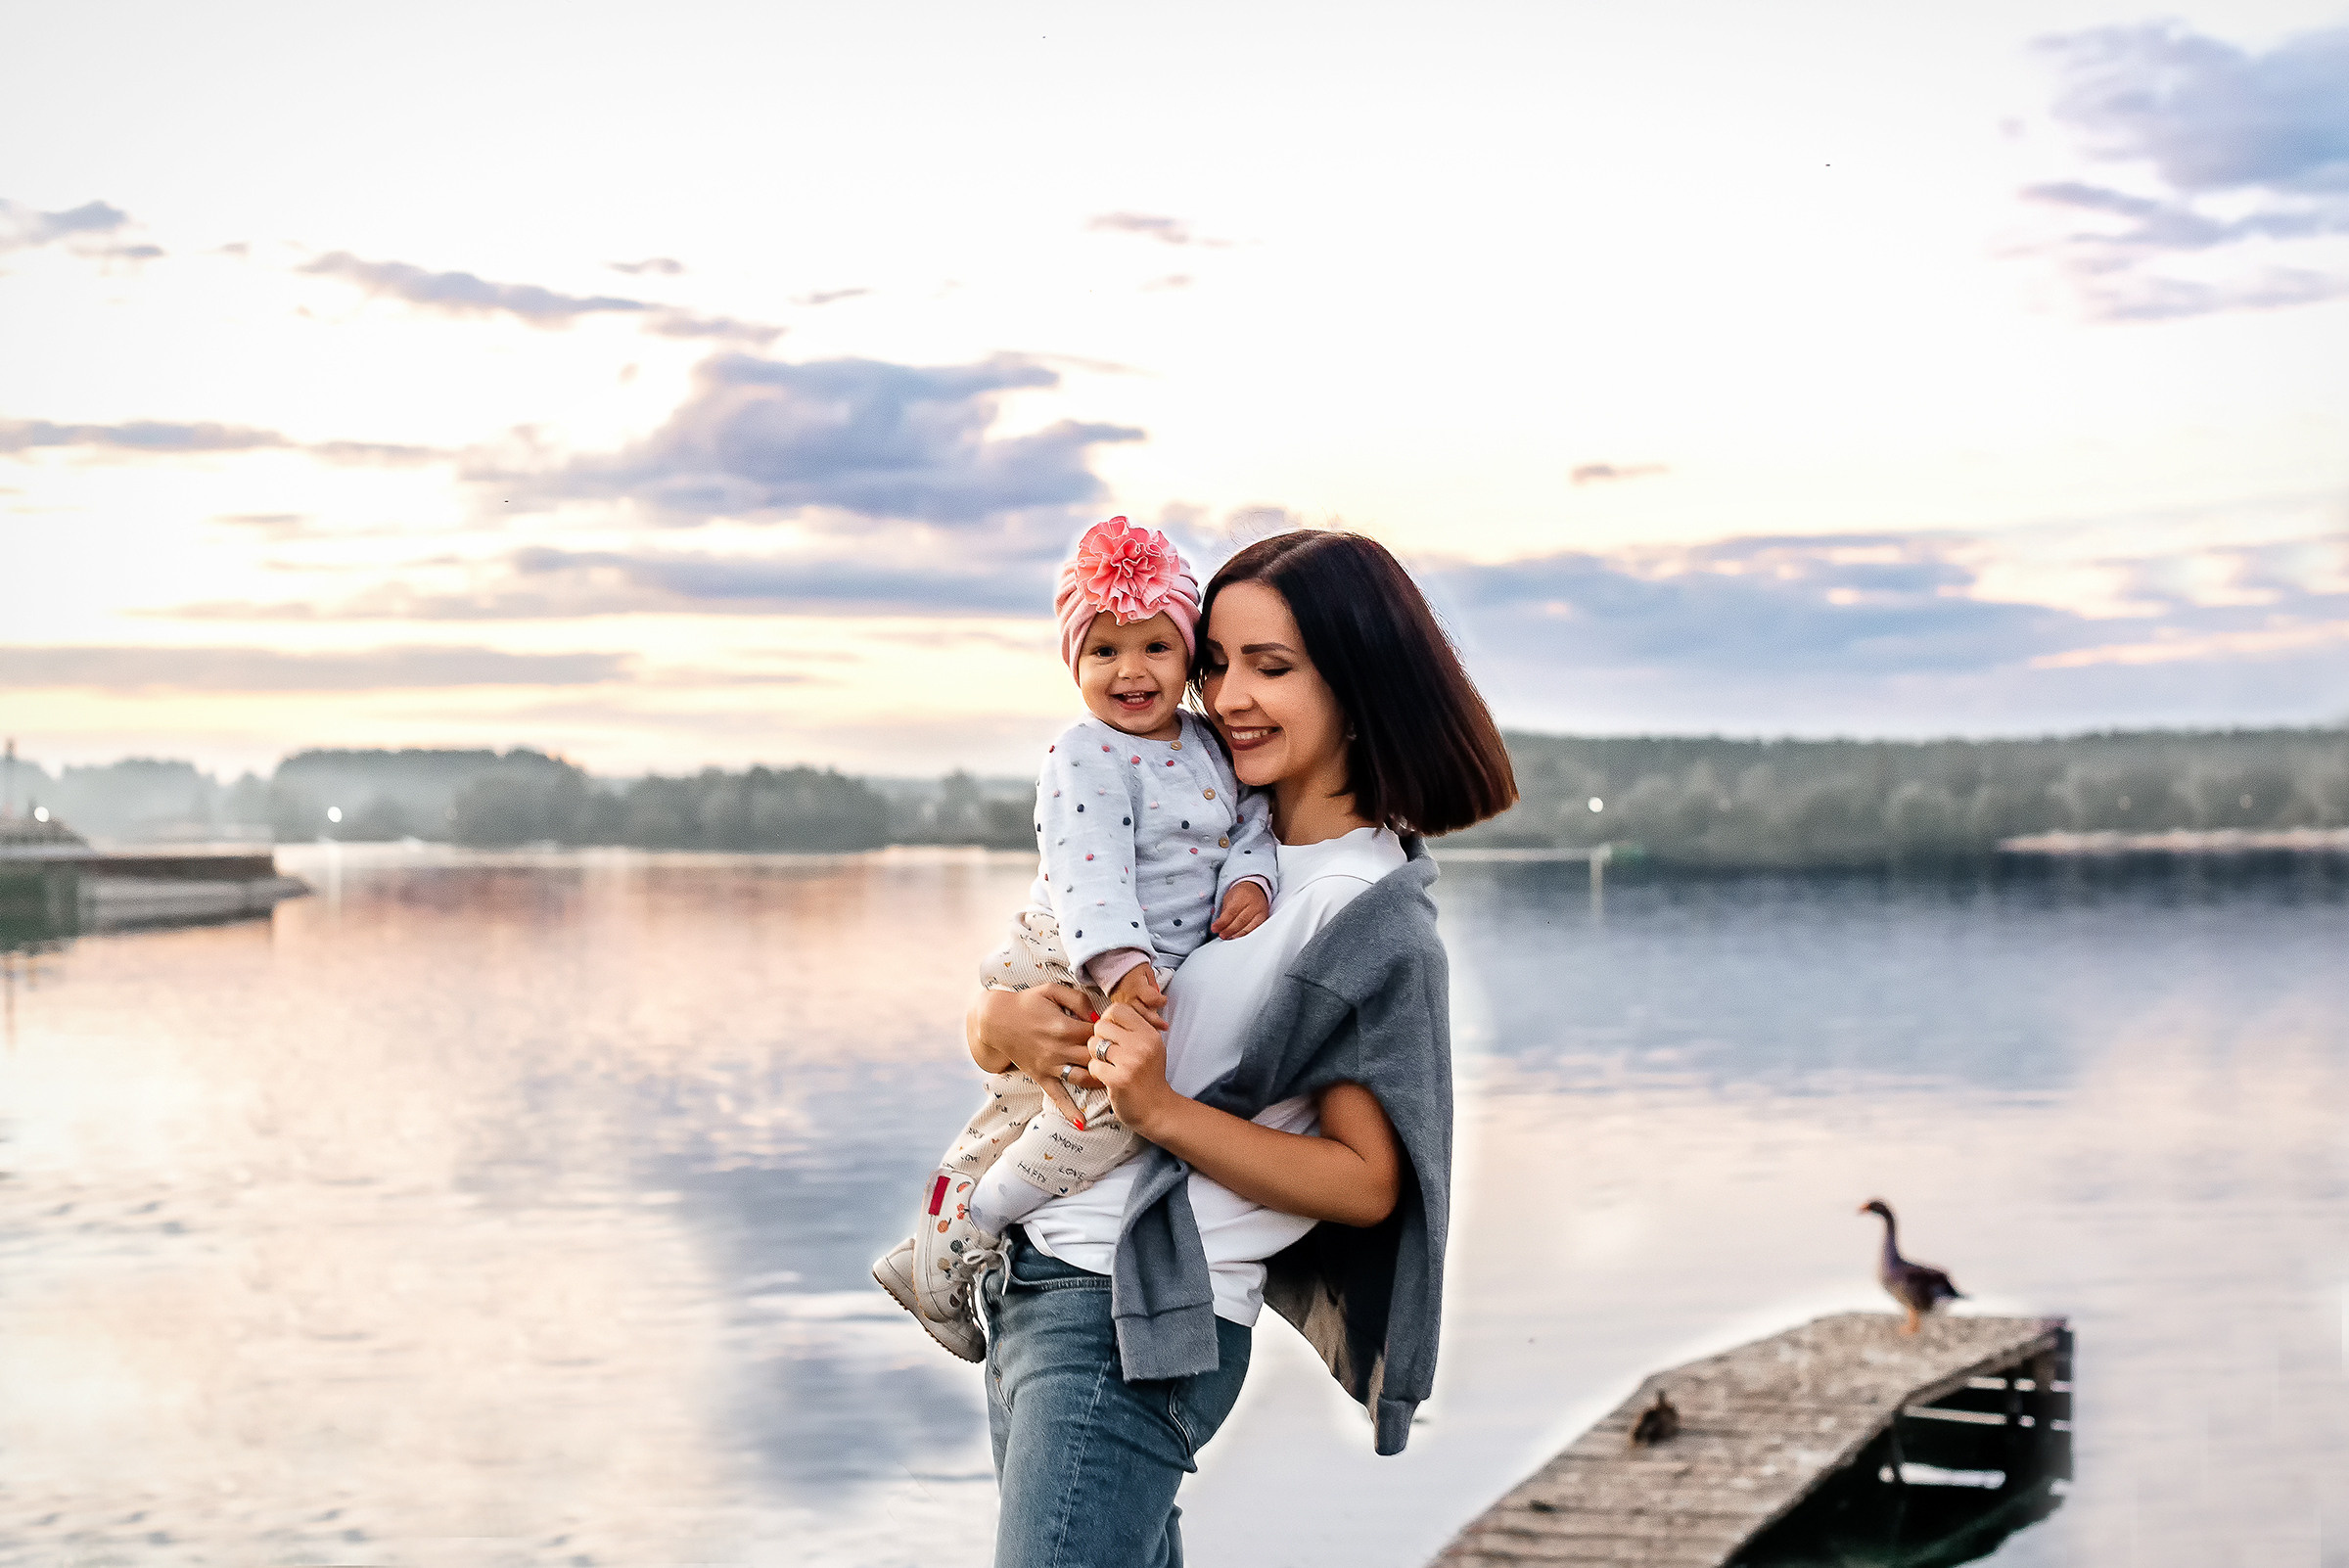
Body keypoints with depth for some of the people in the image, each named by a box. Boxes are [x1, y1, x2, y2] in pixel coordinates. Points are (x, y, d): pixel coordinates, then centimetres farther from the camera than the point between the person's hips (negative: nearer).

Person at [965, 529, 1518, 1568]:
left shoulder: (1376, 921, -11)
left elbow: (1365, 1184, -13)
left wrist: (1162, 1113, -22)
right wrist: (1000, 1024, -11)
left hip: (1130, 1321, -8)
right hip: (1028, 1284, 8)